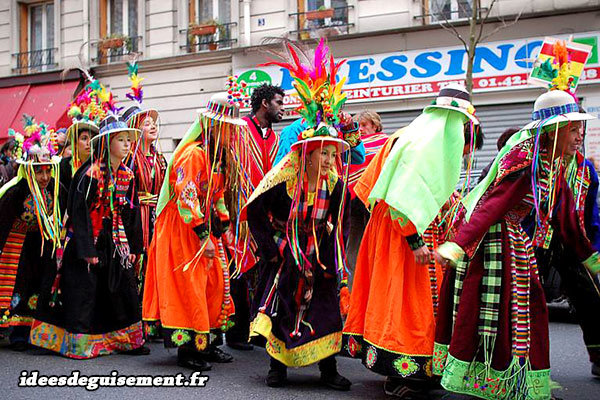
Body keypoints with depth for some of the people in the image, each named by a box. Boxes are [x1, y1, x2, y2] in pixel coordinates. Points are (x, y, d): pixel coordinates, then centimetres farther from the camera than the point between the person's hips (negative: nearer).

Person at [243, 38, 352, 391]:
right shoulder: (283, 180, -17)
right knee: (281, 304, 2)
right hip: (285, 254, -3)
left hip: (319, 255, 3)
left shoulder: (335, 185, -5)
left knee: (326, 306, 1)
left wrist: (332, 255, 5)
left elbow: (341, 222, 11)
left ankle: (328, 368, 13)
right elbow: (255, 210, -9)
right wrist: (275, 242, -9)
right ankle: (278, 365, 17)